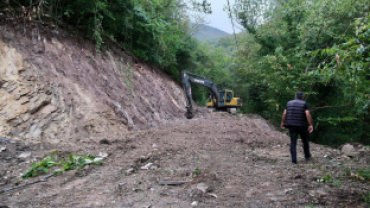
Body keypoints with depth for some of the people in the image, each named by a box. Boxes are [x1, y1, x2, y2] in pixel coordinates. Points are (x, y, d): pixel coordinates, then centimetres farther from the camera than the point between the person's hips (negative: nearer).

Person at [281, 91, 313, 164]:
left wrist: (282, 123, 13)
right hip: (302, 125, -1)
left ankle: (294, 160, -5)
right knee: (305, 141, 19)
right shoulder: (304, 103, -3)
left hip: (292, 126, 2)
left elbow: (284, 113, 2)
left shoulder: (289, 103, 6)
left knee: (293, 142, 1)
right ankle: (307, 156, 34)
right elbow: (308, 114, -14)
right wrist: (310, 125, -13)